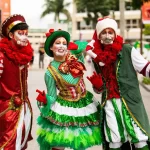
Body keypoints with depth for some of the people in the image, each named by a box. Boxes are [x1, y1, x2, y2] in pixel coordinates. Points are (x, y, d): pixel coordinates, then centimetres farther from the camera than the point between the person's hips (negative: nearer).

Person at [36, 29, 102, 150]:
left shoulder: (74, 55, -8)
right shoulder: (50, 71, -20)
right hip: (64, 108, -5)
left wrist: (72, 45, -2)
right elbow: (51, 96, -13)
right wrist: (44, 101, -32)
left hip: (85, 103, 5)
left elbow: (84, 45, 12)